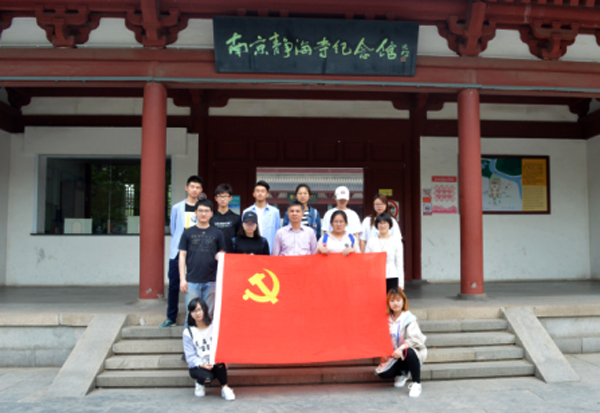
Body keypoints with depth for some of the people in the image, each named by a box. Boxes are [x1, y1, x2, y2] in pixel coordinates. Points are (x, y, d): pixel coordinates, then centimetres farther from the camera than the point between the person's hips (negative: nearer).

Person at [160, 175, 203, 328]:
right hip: (177, 252, 2)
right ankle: (171, 318, 16)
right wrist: (179, 240, 11)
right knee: (173, 285, 5)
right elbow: (173, 229, 16)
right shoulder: (177, 208, 7)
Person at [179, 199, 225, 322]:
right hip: (192, 281, -1)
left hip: (211, 281, 1)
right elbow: (182, 255, 4)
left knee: (208, 315, 8)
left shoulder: (217, 234, 6)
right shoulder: (188, 233, 4)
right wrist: (182, 279, -2)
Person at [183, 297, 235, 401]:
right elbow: (190, 356, -4)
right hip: (198, 366, 0)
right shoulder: (188, 332, -1)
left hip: (216, 365, 1)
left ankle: (225, 388, -13)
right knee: (206, 377, -33)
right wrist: (201, 365, -21)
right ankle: (199, 383, 6)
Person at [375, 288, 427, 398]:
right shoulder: (387, 319, 1)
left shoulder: (409, 318, -14)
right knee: (383, 374, -15)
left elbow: (414, 339, -24)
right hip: (395, 355, 5)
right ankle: (402, 373, 21)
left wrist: (401, 348, -37)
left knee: (409, 352, -40)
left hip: (413, 351, -5)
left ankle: (416, 384, -16)